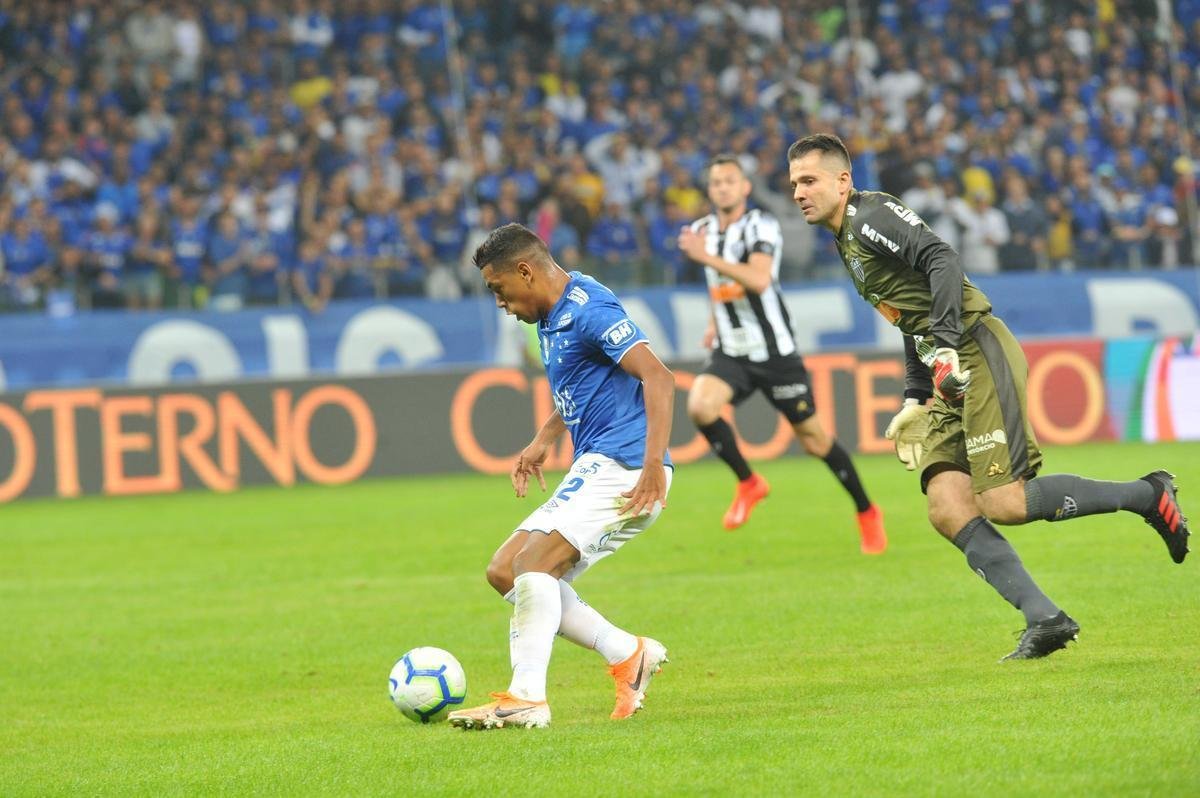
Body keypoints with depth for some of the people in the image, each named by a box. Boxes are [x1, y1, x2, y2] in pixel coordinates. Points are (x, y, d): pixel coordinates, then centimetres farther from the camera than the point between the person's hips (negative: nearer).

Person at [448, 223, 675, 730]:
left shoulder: (586, 309, -14)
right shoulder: (553, 318, 17)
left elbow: (658, 378, -23)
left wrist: (653, 463, -32)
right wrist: (543, 440, 21)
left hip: (621, 467, -11)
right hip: (594, 468, 11)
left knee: (534, 562, -23)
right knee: (504, 572, 7)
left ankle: (527, 697, -26)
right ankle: (627, 655, 4)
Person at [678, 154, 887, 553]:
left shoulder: (760, 226, -14)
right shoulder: (703, 230, 8)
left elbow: (759, 280, -32)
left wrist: (707, 257, -37)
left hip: (774, 352, -5)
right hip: (730, 353, 5)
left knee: (813, 439, 2)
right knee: (699, 405, -25)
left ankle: (867, 513, 23)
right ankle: (748, 483, -4)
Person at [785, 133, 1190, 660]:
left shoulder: (871, 215, -7)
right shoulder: (847, 241, 22)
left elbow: (942, 260, -21)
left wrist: (945, 345, -27)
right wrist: (914, 400, 24)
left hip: (979, 354, -9)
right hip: (950, 377, 9)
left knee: (1003, 505, -16)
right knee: (948, 512, -5)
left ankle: (1147, 495, -1)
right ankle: (1045, 620, -6)